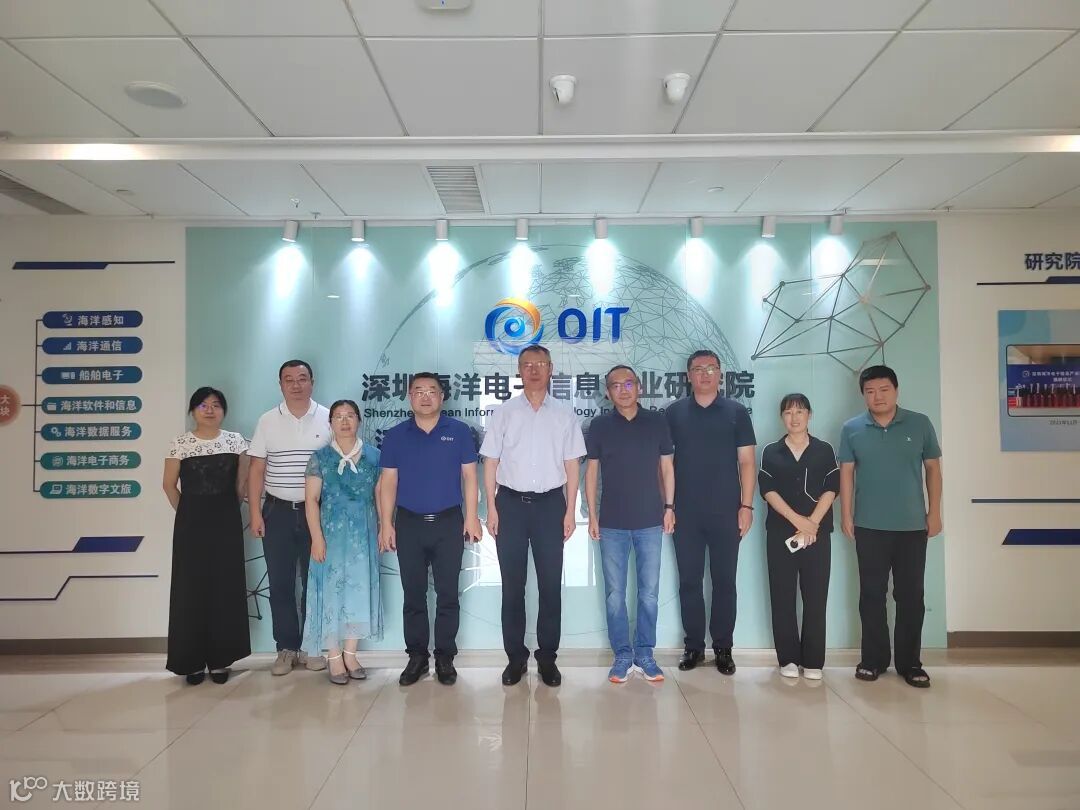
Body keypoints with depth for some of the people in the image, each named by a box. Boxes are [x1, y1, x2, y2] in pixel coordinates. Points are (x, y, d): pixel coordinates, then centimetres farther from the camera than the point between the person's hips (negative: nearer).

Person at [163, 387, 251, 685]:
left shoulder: (236, 441, 1)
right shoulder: (180, 444, -3)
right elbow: (169, 484, 5)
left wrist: (227, 509, 10)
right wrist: (187, 513, 9)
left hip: (226, 523, 1)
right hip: (191, 524, -1)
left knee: (225, 588, 4)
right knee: (191, 590, 2)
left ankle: (220, 659, 15)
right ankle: (193, 661, 14)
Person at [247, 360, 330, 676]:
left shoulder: (328, 418, 0)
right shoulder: (267, 421, 4)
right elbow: (256, 470, 4)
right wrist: (255, 513, -3)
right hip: (278, 511, 1)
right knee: (280, 582, 5)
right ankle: (287, 648, 17)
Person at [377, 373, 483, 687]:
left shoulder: (459, 431, 1)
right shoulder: (395, 436, 4)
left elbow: (469, 476, 1)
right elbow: (388, 482, 4)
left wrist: (471, 517, -6)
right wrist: (385, 524, -2)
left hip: (449, 522, -1)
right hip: (409, 524, 1)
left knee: (447, 594, 4)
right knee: (413, 594, 8)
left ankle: (445, 658, 17)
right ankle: (416, 657, 20)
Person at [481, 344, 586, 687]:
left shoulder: (564, 414, 5)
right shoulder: (503, 412, 3)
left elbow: (572, 465, 5)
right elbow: (491, 462, 3)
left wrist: (570, 511, -1)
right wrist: (491, 508, -4)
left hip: (550, 503, 0)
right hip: (511, 503, 0)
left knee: (551, 584, 5)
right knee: (512, 584, 7)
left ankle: (547, 656, 18)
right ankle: (516, 656, 19)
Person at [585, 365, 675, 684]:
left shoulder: (657, 422, 2)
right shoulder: (600, 426, 1)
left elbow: (666, 467, 7)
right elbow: (591, 471, 3)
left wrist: (669, 507, 2)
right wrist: (592, 515, 0)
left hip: (650, 520, 0)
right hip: (612, 522, 0)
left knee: (649, 591, 7)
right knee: (615, 593, 6)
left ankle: (644, 653, 21)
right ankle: (622, 654, 18)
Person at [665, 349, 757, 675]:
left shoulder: (736, 412, 3)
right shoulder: (674, 412, 4)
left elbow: (747, 461, 2)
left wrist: (746, 505, -5)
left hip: (726, 512, 0)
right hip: (686, 513, 1)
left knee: (724, 582, 6)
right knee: (689, 582, 7)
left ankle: (723, 648, 18)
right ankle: (693, 646, 19)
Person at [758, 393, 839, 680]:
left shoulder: (824, 450, 8)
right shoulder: (771, 452, 7)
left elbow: (832, 488, -1)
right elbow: (767, 490, -4)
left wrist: (813, 522, -13)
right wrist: (797, 520, -14)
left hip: (818, 532, 0)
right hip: (780, 532, 0)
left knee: (815, 597, 1)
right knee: (783, 596, 1)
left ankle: (813, 661, 9)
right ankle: (788, 658, 10)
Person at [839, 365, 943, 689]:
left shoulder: (920, 424, 1)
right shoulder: (851, 429, 1)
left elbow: (933, 469, 6)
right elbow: (846, 473, 3)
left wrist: (935, 512, 2)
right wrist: (846, 515, -1)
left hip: (913, 525, 0)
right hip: (869, 526, 0)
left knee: (910, 595, 7)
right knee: (872, 594, 7)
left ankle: (910, 662, 19)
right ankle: (873, 659, 18)